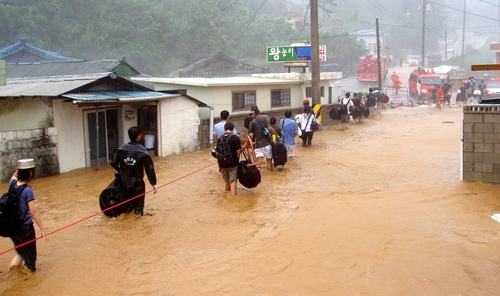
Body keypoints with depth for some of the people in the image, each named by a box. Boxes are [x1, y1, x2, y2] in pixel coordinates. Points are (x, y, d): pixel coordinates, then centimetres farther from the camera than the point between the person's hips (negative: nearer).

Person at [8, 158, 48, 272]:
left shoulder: (12, 184, -4)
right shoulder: (27, 190, -21)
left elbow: (14, 175, 22)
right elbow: (33, 212, -23)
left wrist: (21, 169, 3)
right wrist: (42, 229, -20)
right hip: (25, 227, -6)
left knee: (20, 249, 29)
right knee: (30, 253, 14)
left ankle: (17, 260, 8)